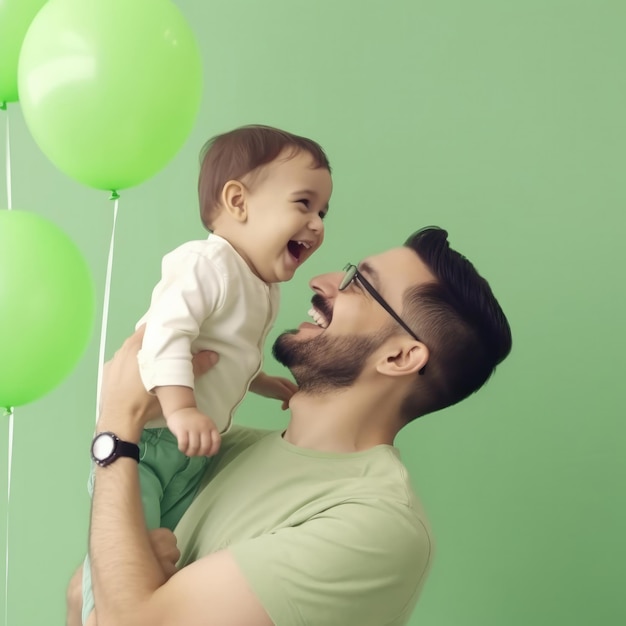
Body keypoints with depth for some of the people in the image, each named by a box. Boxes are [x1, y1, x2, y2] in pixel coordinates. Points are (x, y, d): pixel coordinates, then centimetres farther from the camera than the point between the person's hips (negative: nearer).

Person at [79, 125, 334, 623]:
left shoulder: (264, 292, 11)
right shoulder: (206, 262, -20)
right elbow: (165, 331, -32)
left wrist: (272, 386, 19)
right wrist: (180, 408, -40)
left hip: (194, 452, 9)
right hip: (143, 435, -9)